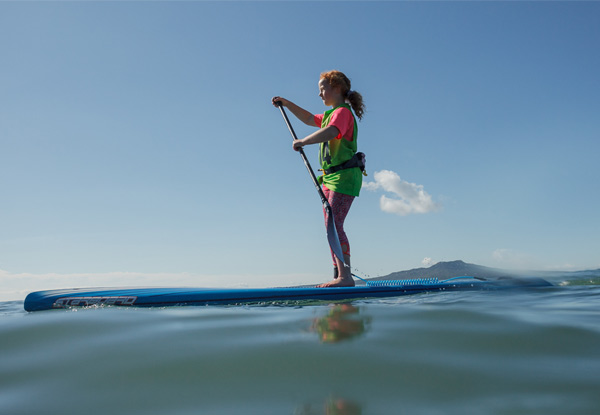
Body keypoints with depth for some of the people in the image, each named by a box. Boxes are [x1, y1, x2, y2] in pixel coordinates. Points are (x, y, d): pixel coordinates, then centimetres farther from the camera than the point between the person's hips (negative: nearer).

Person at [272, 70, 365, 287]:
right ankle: (338, 276, 13)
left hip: (344, 176, -10)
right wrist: (287, 103, 32)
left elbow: (330, 132, -30)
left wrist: (303, 141, -29)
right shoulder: (330, 114, 22)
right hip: (330, 178, 10)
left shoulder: (343, 112, -9)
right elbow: (309, 119, 37)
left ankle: (346, 276, -19)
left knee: (335, 224, -18)